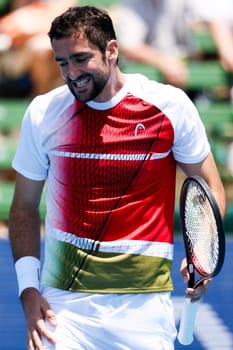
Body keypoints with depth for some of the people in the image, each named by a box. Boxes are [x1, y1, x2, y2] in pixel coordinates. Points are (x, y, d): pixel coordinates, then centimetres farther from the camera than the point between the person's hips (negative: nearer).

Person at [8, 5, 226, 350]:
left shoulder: (170, 105, -4)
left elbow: (210, 188, 7)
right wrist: (28, 289, -3)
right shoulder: (43, 113, -1)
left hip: (144, 303, 0)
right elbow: (25, 206, 8)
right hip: (63, 301, 0)